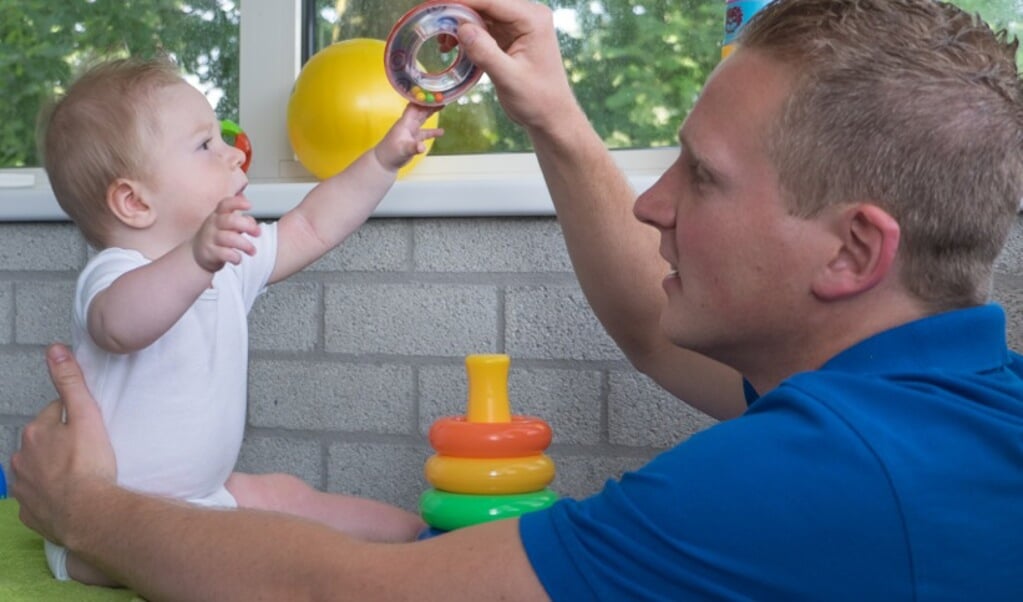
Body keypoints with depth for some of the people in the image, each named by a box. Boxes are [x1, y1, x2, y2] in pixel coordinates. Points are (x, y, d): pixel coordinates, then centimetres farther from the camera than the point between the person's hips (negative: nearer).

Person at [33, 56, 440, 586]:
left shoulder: (229, 260, 7)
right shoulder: (115, 275, -24)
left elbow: (311, 228, 17)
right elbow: (121, 323, -48)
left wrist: (386, 159, 13)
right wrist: (196, 260, -64)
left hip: (199, 497, 9)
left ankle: (416, 533, 20)